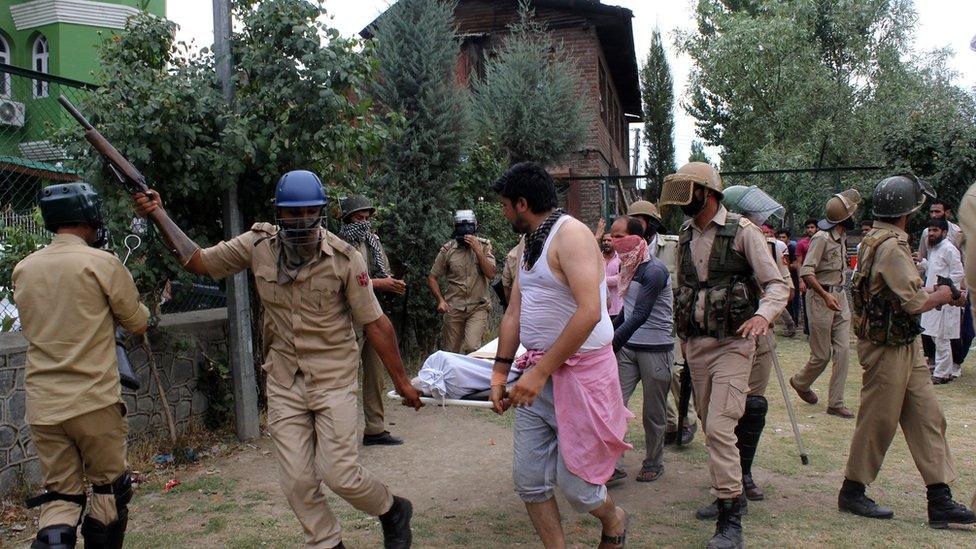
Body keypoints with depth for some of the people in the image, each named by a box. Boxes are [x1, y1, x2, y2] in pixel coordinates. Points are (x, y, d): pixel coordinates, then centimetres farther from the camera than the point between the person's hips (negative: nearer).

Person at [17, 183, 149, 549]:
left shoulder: (23, 270, 6)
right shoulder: (101, 263, -9)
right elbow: (138, 323, -1)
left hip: (42, 406, 4)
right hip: (94, 402, -4)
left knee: (60, 497, 11)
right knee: (110, 490, 13)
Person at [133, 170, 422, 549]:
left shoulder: (344, 258, -14)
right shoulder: (258, 245, -5)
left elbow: (375, 323, -9)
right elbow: (199, 262, 5)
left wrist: (402, 382, -5)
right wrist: (160, 218, -8)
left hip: (334, 379, -3)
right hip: (284, 382, 4)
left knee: (339, 472, -6)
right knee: (296, 480, 5)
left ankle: (393, 510, 24)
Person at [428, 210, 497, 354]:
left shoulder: (484, 245, 2)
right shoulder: (447, 249, 1)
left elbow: (491, 274, -10)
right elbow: (432, 278, 6)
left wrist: (477, 250, -16)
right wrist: (440, 300, -7)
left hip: (478, 306, -1)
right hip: (453, 308, 1)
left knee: (471, 346, -19)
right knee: (451, 352, 7)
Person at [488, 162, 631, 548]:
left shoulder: (571, 234, -15)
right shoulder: (529, 244, 13)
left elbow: (589, 312, -25)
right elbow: (514, 313, 15)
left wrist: (540, 372, -23)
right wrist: (500, 371, 10)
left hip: (580, 371, -8)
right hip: (537, 374, 8)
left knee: (574, 484, 1)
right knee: (529, 480, 6)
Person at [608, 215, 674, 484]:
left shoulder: (654, 270, -16)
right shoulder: (628, 267, 9)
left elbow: (640, 315, -24)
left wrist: (612, 342, -28)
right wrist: (611, 331, 11)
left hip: (656, 348, -7)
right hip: (627, 346, 7)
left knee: (653, 413, 7)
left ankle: (653, 463, 24)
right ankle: (615, 464, 1)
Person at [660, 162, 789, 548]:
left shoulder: (742, 231, -8)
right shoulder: (685, 237, 11)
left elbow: (777, 284, -10)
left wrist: (762, 314, -29)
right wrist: (683, 335, 20)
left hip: (732, 344, -6)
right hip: (695, 346, 7)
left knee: (720, 427, -16)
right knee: (711, 426, 13)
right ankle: (727, 494, 30)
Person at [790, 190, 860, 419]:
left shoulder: (842, 238, 11)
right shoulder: (822, 238, -15)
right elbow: (806, 272, -23)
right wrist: (825, 295, -33)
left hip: (840, 296, 8)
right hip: (821, 297, -8)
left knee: (843, 350, 1)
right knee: (822, 354, 0)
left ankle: (835, 403, 6)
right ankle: (800, 382, 29)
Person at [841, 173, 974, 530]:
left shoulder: (877, 240, 12)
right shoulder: (891, 246, -20)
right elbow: (915, 302, -23)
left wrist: (931, 293, 8)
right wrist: (940, 297, -4)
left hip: (905, 346, 10)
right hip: (886, 348, -10)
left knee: (928, 418, 9)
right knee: (878, 422, 2)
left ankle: (940, 501, 15)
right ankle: (852, 493, 17)